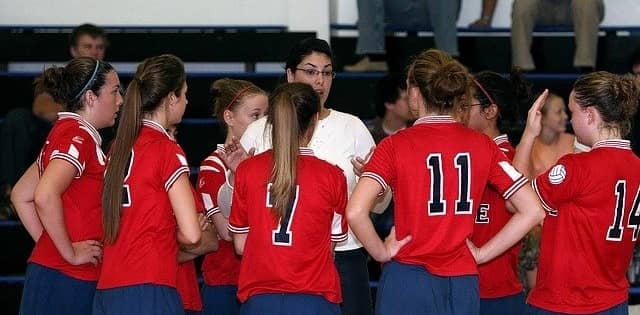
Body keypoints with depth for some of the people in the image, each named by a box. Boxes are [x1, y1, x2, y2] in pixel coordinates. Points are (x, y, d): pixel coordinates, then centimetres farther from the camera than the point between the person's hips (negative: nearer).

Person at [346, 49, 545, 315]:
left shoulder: (395, 146, -6)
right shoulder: (482, 145, 3)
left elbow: (355, 212, -20)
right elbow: (532, 211, 0)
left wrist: (382, 252, -4)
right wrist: (482, 253, 5)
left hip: (407, 280, -3)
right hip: (462, 283, 3)